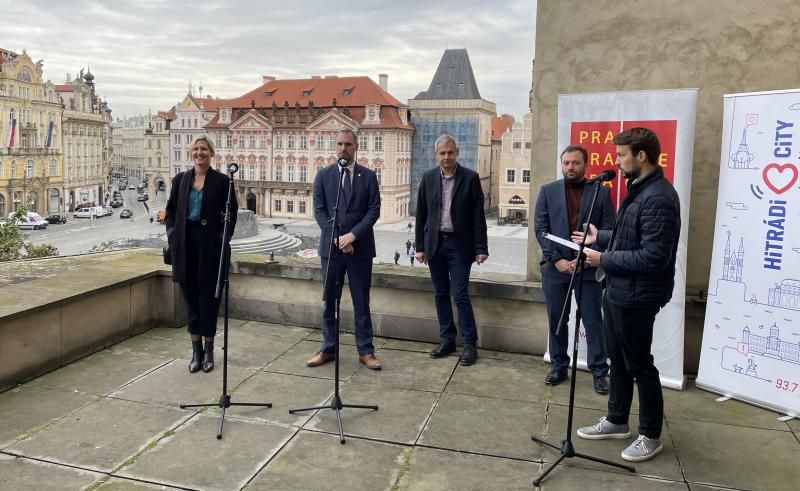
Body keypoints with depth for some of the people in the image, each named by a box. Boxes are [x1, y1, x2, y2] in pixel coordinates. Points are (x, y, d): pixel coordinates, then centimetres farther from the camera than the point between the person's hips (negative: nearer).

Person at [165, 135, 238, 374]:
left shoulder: (221, 180, -1)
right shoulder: (181, 179, 9)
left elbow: (231, 213, 0)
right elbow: (170, 209, 14)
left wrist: (224, 237, -8)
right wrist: (172, 233, 3)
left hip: (210, 244, -3)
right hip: (185, 244, 3)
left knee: (208, 296, 2)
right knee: (190, 296, 8)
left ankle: (208, 349, 16)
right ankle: (196, 350, 19)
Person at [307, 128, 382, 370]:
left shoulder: (368, 175, 4)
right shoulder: (323, 175, 5)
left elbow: (374, 210, -3)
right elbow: (319, 210, -1)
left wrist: (353, 235, -15)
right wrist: (336, 237, -12)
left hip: (360, 247, -1)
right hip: (330, 246, 1)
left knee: (361, 301, 5)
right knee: (330, 300, 9)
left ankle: (365, 351, 15)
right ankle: (327, 349, 20)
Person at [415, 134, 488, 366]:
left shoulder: (470, 178, -3)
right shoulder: (428, 178, 5)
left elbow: (478, 216, -5)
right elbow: (421, 214, 8)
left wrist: (481, 248, -9)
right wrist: (420, 246, 5)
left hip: (459, 244, -3)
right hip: (435, 243, 4)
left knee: (460, 294, -5)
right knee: (441, 294, 9)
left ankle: (470, 344, 6)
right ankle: (447, 340, 21)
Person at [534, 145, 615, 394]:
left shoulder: (601, 192, 3)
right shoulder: (548, 191, 6)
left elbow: (608, 230, -2)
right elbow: (540, 228, 1)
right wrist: (557, 259, -10)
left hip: (588, 267, -1)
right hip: (555, 266, 2)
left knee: (593, 321, 4)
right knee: (556, 320, 10)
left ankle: (599, 371, 16)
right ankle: (558, 366, 24)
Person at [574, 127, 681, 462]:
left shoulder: (659, 197, -22)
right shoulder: (638, 189, 10)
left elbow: (654, 256, -26)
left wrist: (604, 260, -19)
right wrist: (600, 237, 13)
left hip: (636, 297, -10)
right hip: (617, 291, 10)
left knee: (639, 365, 5)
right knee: (618, 360, 20)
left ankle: (651, 436, 22)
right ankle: (616, 420, 36)